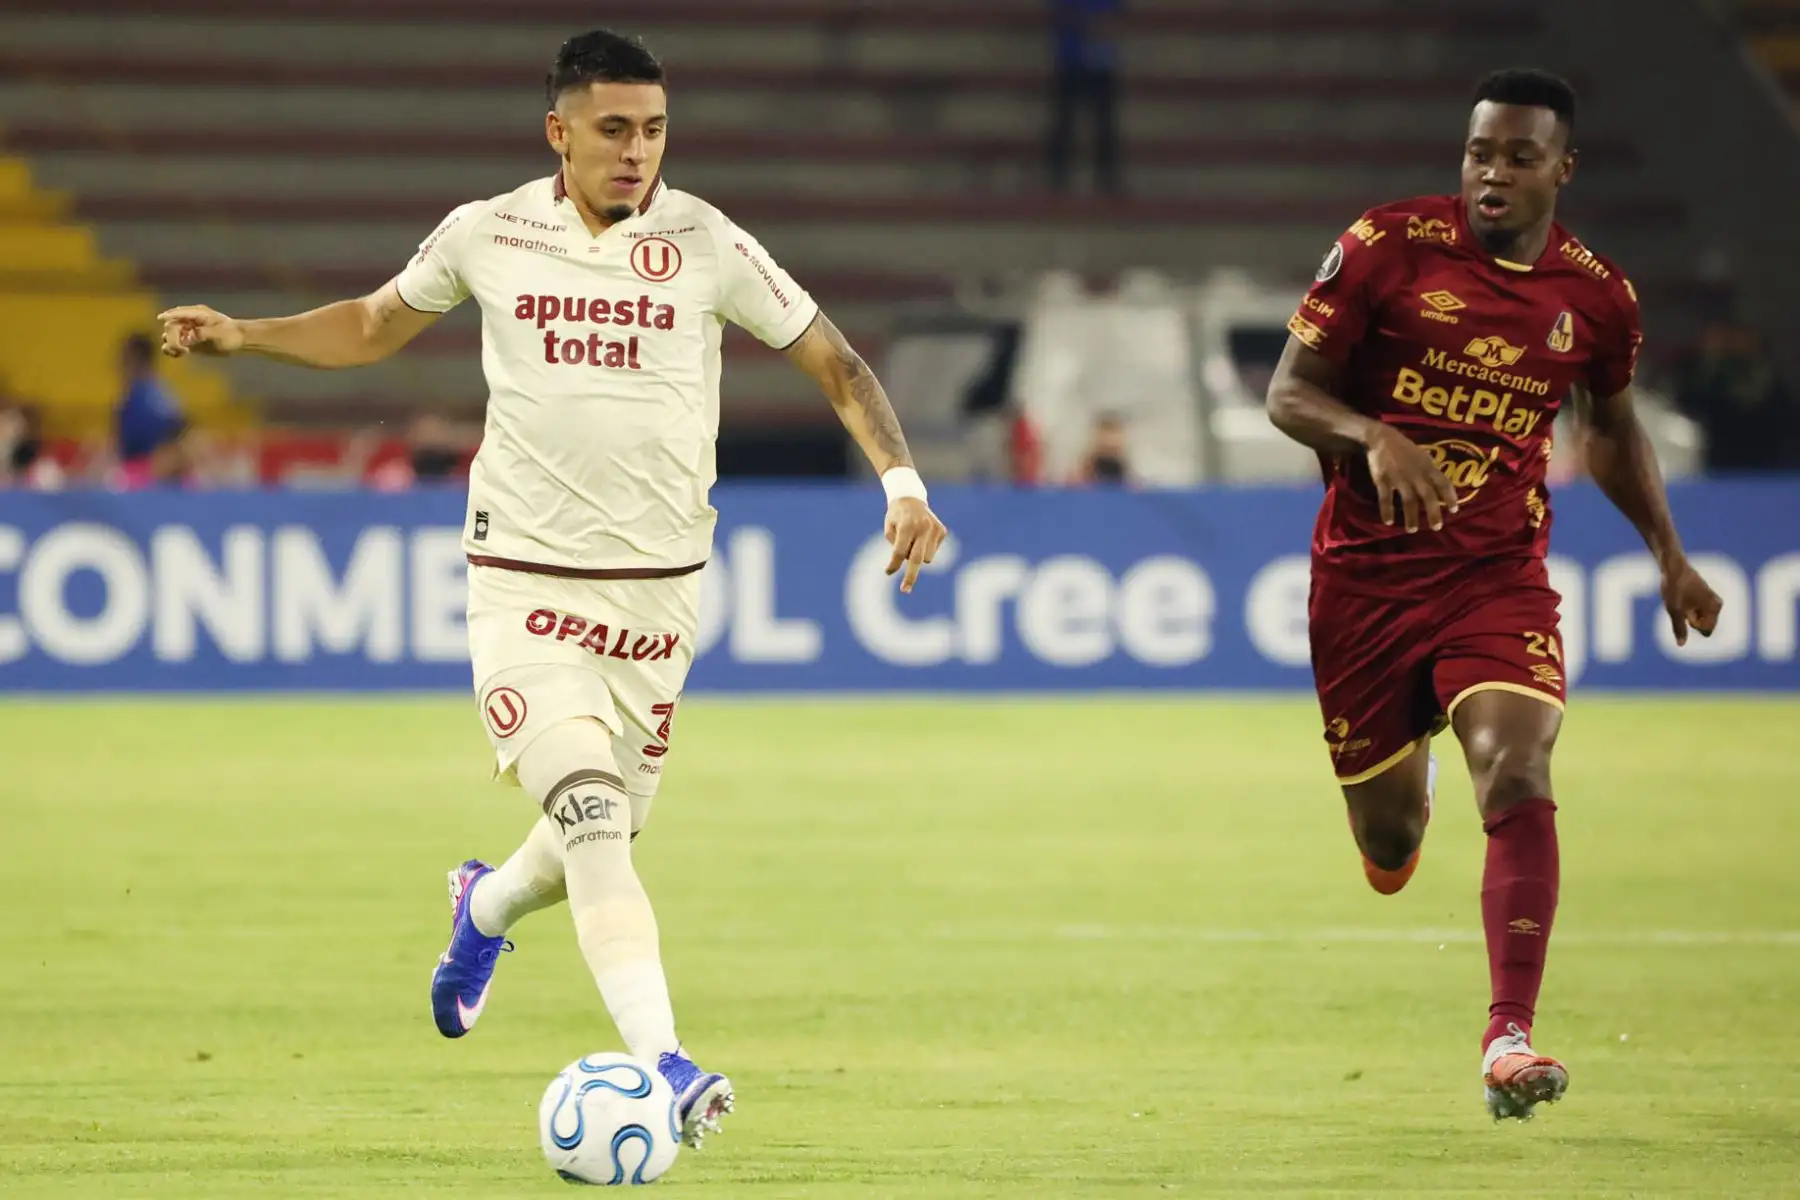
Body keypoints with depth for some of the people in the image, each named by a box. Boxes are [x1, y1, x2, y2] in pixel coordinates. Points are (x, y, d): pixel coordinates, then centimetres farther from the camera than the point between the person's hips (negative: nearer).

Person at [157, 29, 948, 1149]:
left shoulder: (706, 245, -4)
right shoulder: (489, 235, 0)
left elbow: (836, 362, 0)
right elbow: (375, 324, 18)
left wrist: (903, 482, -14)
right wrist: (243, 336, 6)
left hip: (659, 590, 2)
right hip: (523, 582, -1)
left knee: (600, 840, 12)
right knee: (591, 815, -21)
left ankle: (486, 908, 47)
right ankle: (662, 1064, -27)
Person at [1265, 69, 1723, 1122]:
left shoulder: (1596, 295, 1)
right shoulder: (1388, 246, -7)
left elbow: (1613, 425, 21)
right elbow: (1289, 392, -6)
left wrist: (1669, 552, 17)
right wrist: (1372, 435, -25)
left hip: (1499, 572, 0)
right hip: (1367, 568, 0)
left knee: (1519, 779, -24)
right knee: (1387, 833, 9)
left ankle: (1510, 1036, -24)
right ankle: (1405, 800, 50)